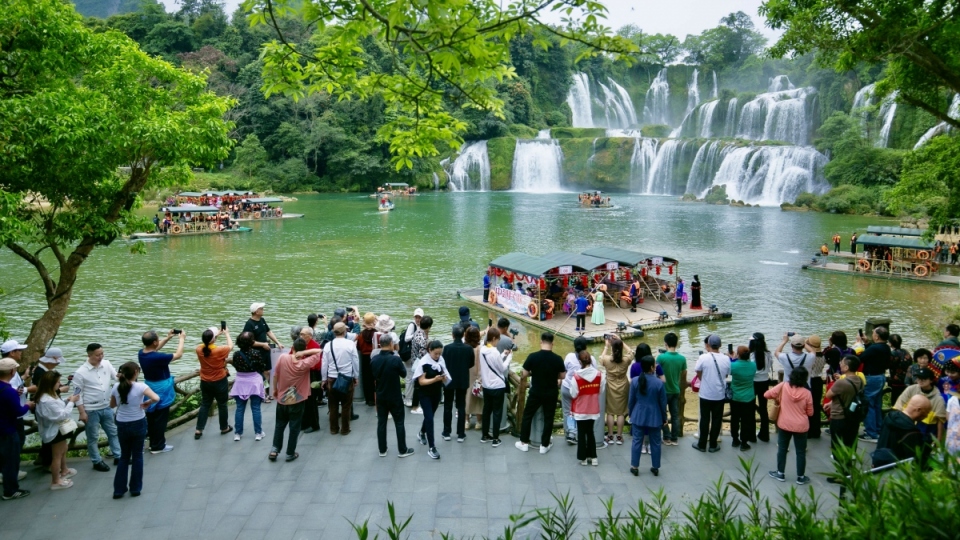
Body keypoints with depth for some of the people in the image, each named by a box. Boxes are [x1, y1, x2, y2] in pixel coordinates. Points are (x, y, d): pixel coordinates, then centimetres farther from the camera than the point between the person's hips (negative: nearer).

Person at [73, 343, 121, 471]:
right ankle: (97, 462, 23)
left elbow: (116, 377, 6)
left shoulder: (106, 364, -3)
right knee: (93, 437, 9)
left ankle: (118, 456, 30)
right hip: (91, 410, -5)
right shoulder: (80, 372, -15)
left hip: (107, 407, 5)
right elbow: (77, 394, -11)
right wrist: (82, 412, -12)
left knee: (113, 432, 16)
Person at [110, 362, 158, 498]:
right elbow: (156, 398, -29)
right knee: (137, 456, 11)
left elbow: (112, 405, 12)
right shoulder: (140, 386, -16)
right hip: (138, 424, -3)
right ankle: (135, 488, 17)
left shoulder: (116, 387, -4)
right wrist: (147, 403, -10)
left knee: (124, 456, 18)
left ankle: (119, 489, 19)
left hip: (122, 425, 3)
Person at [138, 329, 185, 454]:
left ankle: (153, 442, 31)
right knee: (160, 419, 4)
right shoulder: (157, 357, -30)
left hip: (150, 388, 8)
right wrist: (181, 339, -5)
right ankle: (158, 446, 13)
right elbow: (178, 355, -18)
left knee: (151, 418, 18)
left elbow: (154, 349, 16)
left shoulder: (141, 353, -6)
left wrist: (168, 337, 12)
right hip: (160, 390, -8)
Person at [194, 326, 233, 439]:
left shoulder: (199, 349, -11)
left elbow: (207, 343, 12)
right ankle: (224, 428, 26)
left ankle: (198, 430, 12)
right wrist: (227, 333, 10)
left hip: (205, 382, 4)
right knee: (222, 405, 12)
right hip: (219, 382, -4)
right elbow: (230, 346, -3)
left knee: (204, 405, 15)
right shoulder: (219, 350, -23)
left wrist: (217, 333, 15)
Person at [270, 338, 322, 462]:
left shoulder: (283, 357, -13)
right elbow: (318, 351, -12)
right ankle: (290, 453, 15)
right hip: (297, 401, -2)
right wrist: (303, 353, -21)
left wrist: (274, 389, 12)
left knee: (280, 425, 19)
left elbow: (275, 375, -4)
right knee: (294, 427, 9)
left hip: (282, 399, 3)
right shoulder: (305, 364, -18)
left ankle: (275, 449, 13)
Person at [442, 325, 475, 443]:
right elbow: (472, 364, 1)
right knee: (461, 407, 8)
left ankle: (446, 433, 17)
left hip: (449, 380, -1)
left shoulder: (447, 348, -17)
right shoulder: (469, 348, -11)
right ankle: (461, 434, 10)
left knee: (448, 407, 11)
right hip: (463, 381, 1)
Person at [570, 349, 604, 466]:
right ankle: (593, 457, 20)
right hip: (593, 409, 3)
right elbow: (601, 391, 1)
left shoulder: (576, 376, -19)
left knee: (581, 433, 10)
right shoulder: (599, 374, -10)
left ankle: (583, 458, 15)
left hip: (580, 410, -3)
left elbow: (573, 394, -12)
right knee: (590, 432, 18)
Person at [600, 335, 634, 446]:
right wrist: (620, 342, 6)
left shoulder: (607, 359, -18)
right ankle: (619, 437, 16)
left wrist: (606, 346, 16)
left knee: (610, 412, 10)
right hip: (622, 388, 1)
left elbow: (601, 357, 7)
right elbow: (630, 352, 7)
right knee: (621, 413, 10)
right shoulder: (626, 360, -16)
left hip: (610, 388, -1)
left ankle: (610, 436, 16)